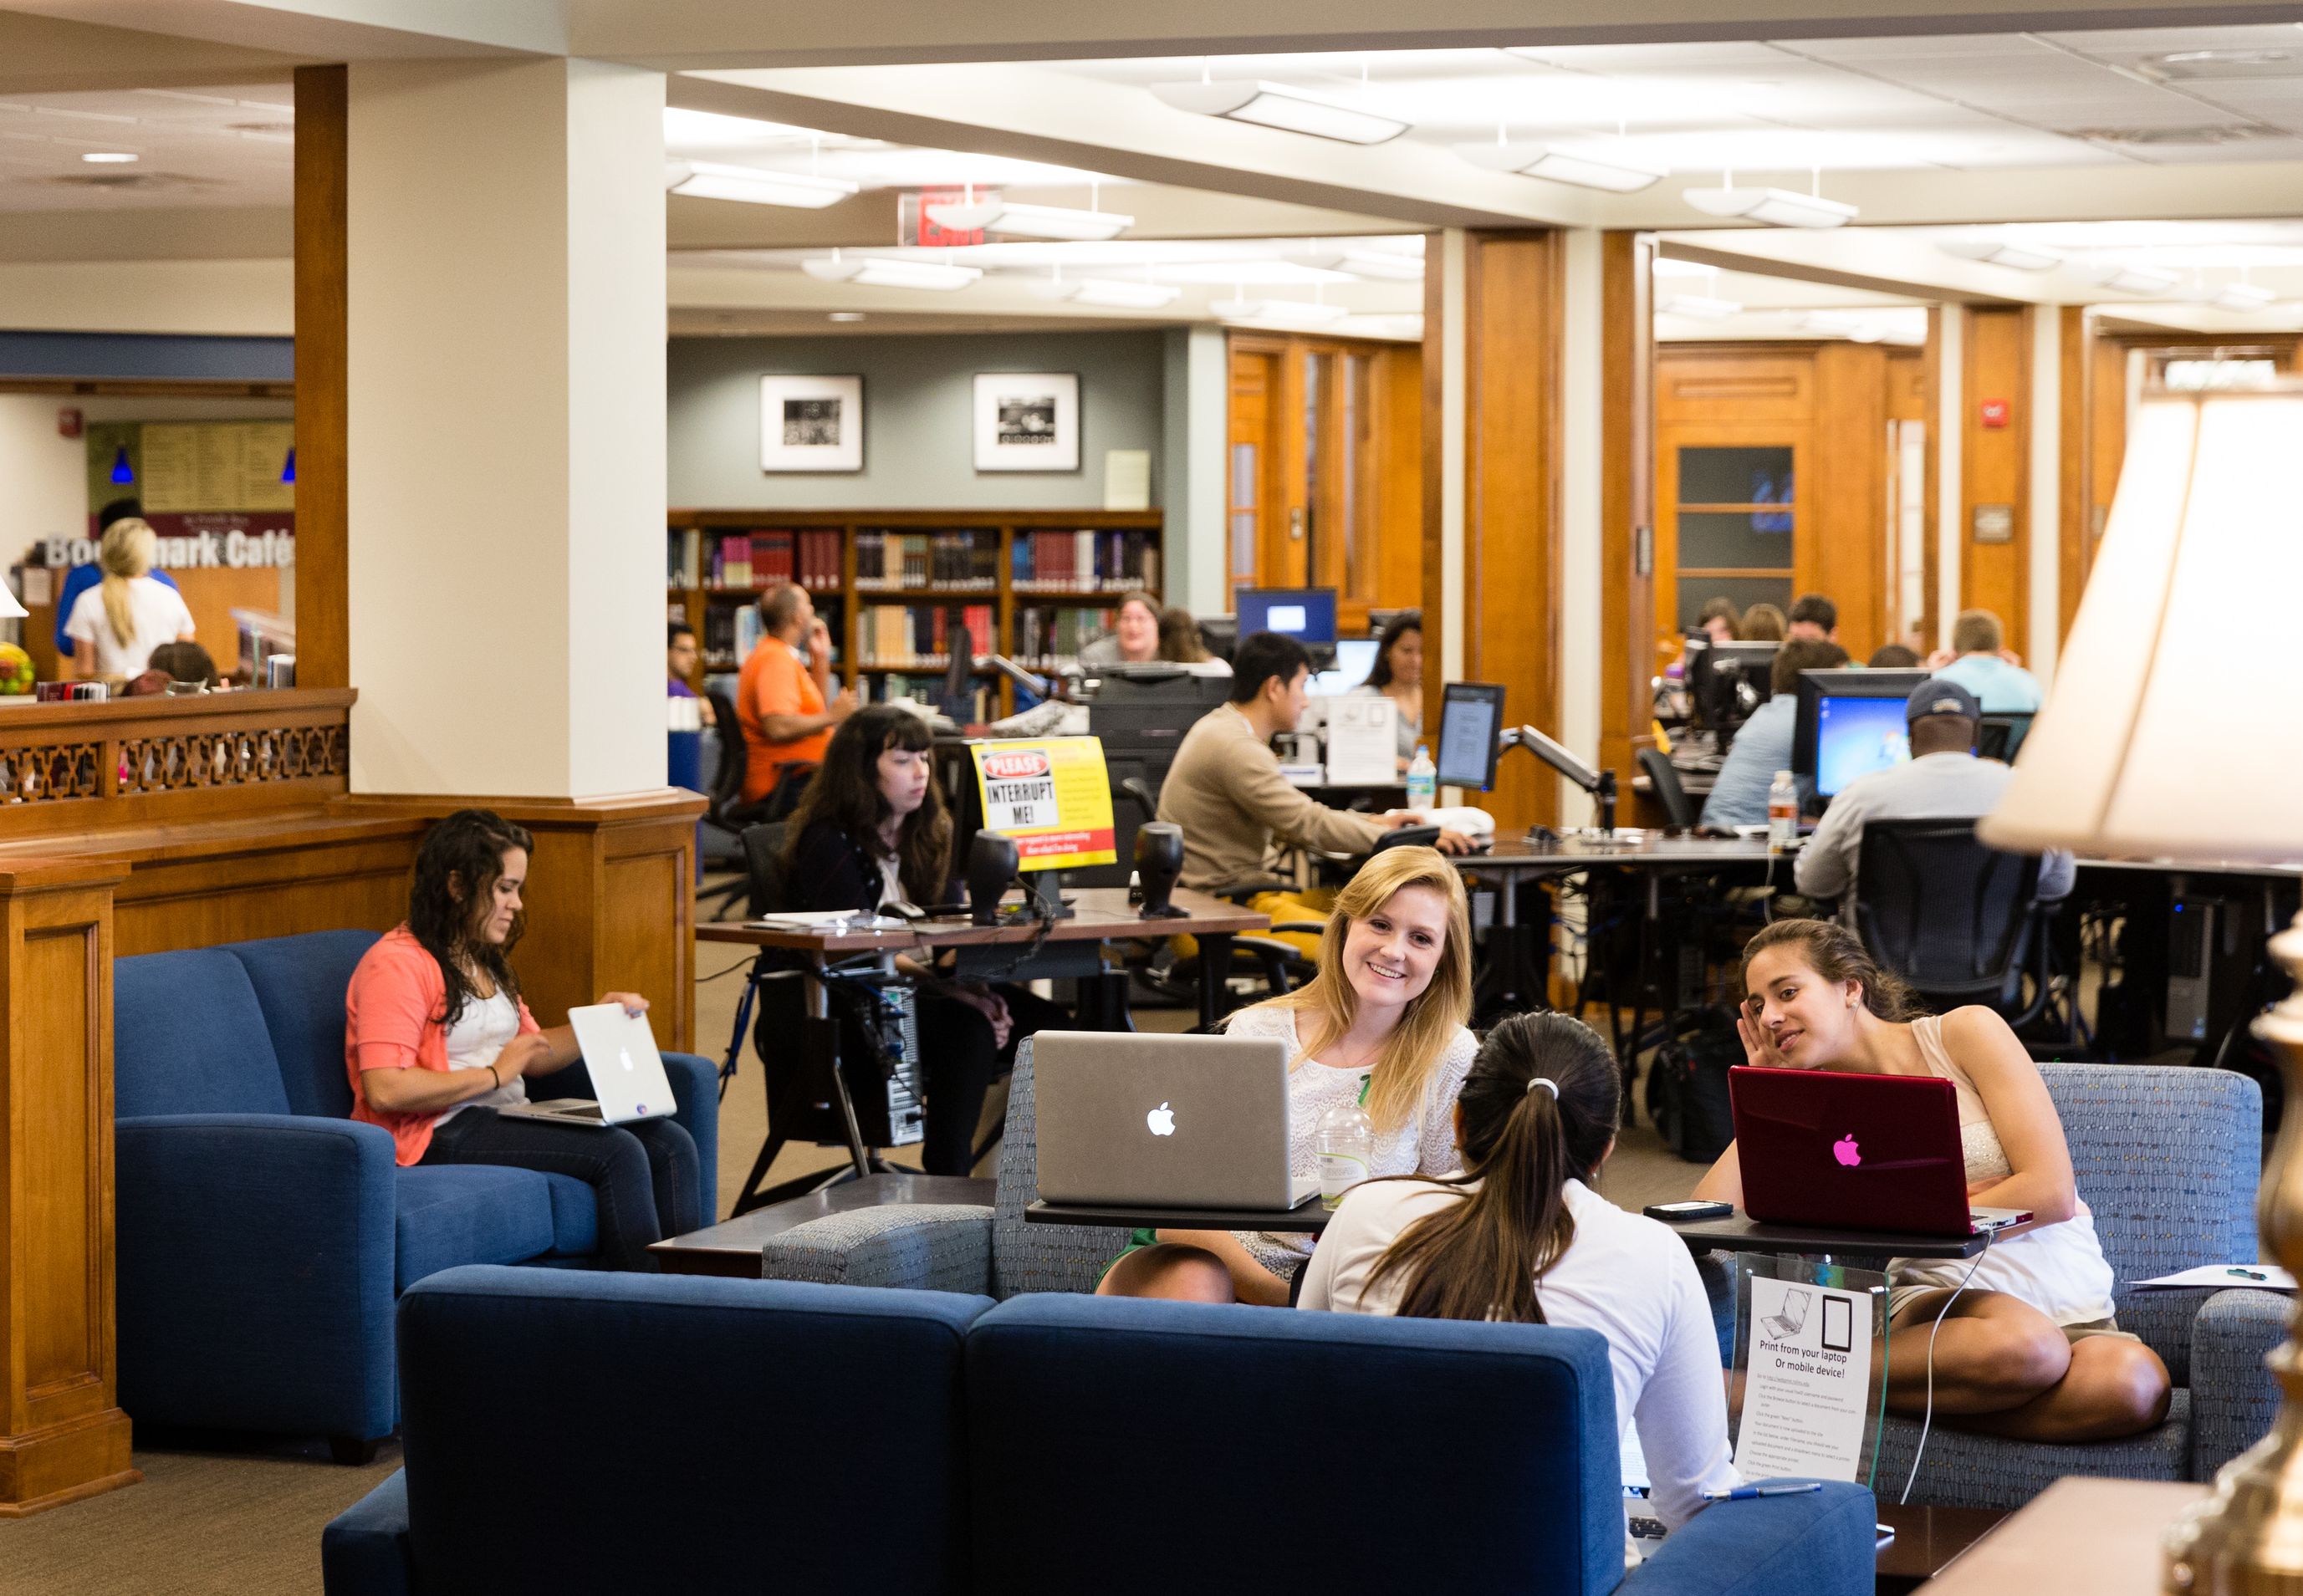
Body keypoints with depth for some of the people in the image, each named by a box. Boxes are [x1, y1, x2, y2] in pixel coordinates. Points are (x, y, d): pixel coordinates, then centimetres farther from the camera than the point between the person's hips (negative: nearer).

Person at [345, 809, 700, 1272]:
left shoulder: (483, 960, 21)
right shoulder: (398, 964, -11)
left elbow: (532, 1053, 24)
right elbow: (384, 1091, -22)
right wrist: (493, 1075, -16)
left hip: (507, 1119, 9)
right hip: (439, 1135, -9)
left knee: (670, 1143, -10)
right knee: (618, 1152, -25)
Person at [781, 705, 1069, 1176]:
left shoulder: (929, 833, 14)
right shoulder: (829, 844, -8)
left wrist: (971, 982, -12)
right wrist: (949, 986, -25)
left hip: (916, 993, 7)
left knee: (1046, 1024, -18)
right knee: (969, 1027, -34)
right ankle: (947, 1184, -33)